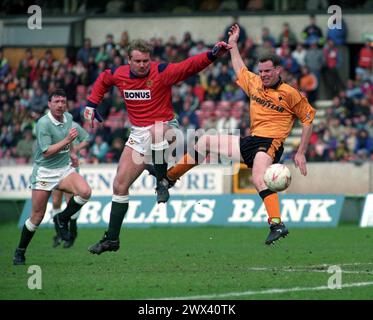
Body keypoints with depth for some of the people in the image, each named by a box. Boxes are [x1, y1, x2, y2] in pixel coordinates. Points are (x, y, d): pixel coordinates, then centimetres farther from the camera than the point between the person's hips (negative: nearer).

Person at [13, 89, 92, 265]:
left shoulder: (69, 117, 4)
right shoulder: (43, 123, -17)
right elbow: (46, 152, -22)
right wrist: (67, 140, -28)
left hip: (65, 169, 5)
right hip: (44, 172, -5)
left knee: (85, 192, -24)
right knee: (37, 216, -2)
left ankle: (62, 219, 0)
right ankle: (20, 252, 17)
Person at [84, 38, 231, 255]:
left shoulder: (162, 72, -15)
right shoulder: (119, 75, -1)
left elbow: (190, 66, -26)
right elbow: (103, 80, 22)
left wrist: (212, 55, -42)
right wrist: (92, 104, 15)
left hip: (164, 128, -5)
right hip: (139, 134, 5)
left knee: (155, 132, -44)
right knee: (120, 185, 3)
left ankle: (162, 181, -25)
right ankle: (112, 239, 13)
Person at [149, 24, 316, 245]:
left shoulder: (289, 94, -7)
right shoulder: (254, 83, 12)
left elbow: (309, 118, -2)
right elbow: (240, 69, 34)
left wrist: (301, 153, -5)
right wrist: (233, 44, 32)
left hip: (269, 144, -8)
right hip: (249, 142, 8)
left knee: (258, 179, -37)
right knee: (205, 142, 14)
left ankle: (277, 224, -46)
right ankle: (169, 177, 28)